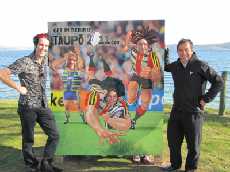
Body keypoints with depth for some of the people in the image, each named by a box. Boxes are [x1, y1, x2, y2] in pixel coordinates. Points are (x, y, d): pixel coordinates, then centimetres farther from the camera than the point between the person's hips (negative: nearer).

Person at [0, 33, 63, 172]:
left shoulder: (46, 60, 5)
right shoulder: (24, 62, -15)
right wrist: (18, 88, -16)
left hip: (43, 106, 6)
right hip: (28, 107, -6)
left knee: (55, 135, 5)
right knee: (28, 139, 8)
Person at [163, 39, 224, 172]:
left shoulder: (200, 65, -13)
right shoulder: (175, 66, 5)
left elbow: (219, 82, -12)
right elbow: (165, 67, 28)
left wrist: (206, 98, -13)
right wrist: (165, 53, 11)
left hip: (193, 112, -6)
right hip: (176, 111, 6)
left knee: (193, 144, 7)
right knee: (172, 139, 16)